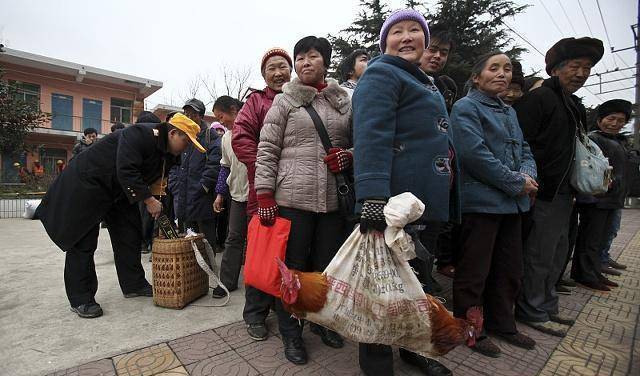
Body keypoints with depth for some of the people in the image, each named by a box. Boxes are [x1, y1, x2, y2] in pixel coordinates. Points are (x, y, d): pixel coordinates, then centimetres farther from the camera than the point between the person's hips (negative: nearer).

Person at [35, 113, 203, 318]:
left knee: (130, 236, 9)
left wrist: (161, 214, -2)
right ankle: (80, 299, 9)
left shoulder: (168, 155, -1)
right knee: (83, 243, -2)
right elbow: (126, 171, -35)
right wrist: (149, 200, -31)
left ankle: (134, 285, 21)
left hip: (120, 191, 9)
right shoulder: (139, 135, -28)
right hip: (86, 183, -9)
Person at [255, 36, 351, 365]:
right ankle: (290, 331, 29)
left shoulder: (344, 101, 13)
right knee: (292, 267, 7)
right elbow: (267, 150, 0)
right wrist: (264, 194, -8)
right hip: (292, 198, -2)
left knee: (327, 264, 15)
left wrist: (350, 155, -5)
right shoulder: (284, 101, 5)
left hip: (334, 199, 3)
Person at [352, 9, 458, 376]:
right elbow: (371, 136, -22)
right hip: (395, 203, -10)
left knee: (417, 278, 20)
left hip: (430, 201, 10)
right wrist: (373, 194, -34)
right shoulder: (382, 75, -5)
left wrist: (445, 185, 27)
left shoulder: (426, 83, 25)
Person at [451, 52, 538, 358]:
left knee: (510, 269, 17)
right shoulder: (465, 107, -7)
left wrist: (527, 175, -5)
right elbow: (474, 154, -18)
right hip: (481, 201, -8)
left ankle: (501, 323, 35)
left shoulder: (509, 111, 19)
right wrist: (516, 183, -13)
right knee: (474, 272, 2)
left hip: (511, 202, 9)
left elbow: (524, 150, 17)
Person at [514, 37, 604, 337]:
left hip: (562, 193, 10)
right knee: (539, 255, -1)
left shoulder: (574, 105, 19)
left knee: (557, 253, 17)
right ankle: (532, 311, 15)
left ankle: (547, 304, 32)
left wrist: (572, 189, 18)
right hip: (543, 193, -10)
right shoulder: (540, 98, -10)